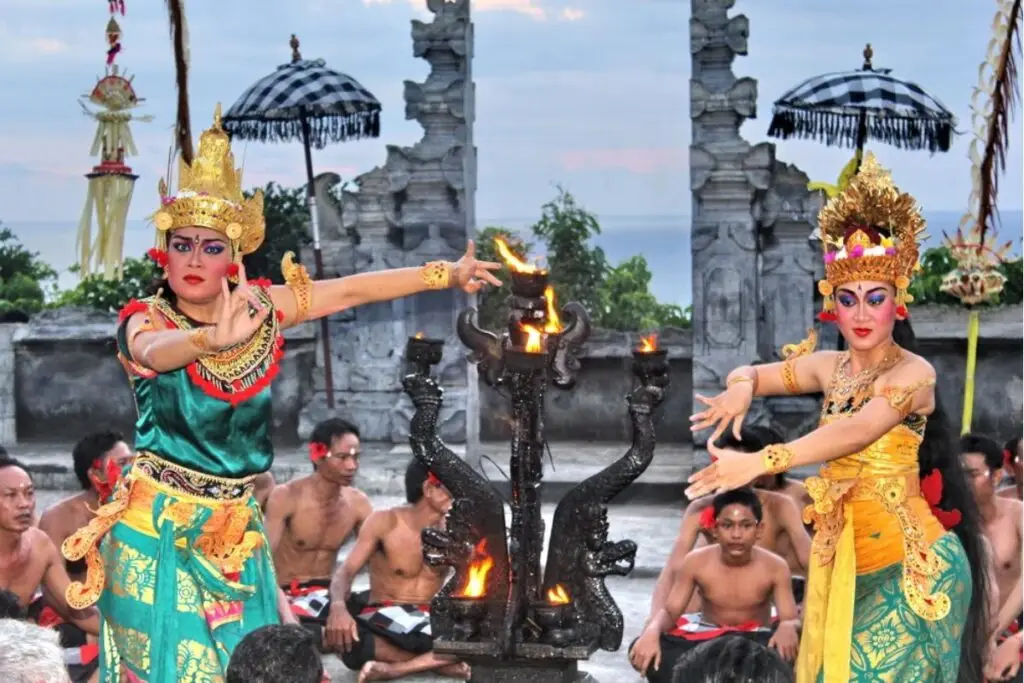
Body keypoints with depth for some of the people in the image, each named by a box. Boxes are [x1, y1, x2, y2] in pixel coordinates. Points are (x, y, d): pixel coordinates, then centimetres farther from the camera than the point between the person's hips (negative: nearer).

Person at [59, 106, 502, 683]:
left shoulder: (258, 307, 2)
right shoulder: (146, 321, -13)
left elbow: (350, 290, 6)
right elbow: (158, 351, -36)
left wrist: (448, 273, 6)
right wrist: (215, 339, -58)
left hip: (235, 530, 4)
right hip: (159, 528, -4)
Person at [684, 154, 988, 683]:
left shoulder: (914, 372, -13)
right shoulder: (830, 366, 9)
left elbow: (857, 430, -28)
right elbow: (750, 373, 18)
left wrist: (758, 463, -38)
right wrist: (742, 388, -10)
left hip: (908, 564, -7)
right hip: (842, 557, 7)